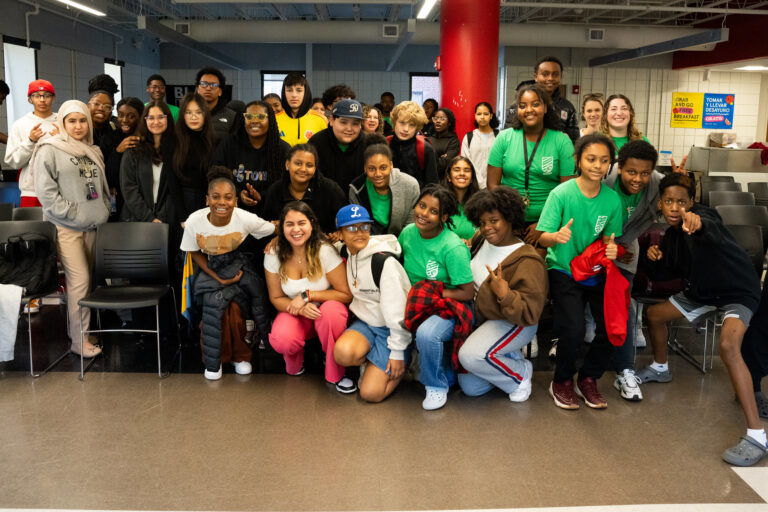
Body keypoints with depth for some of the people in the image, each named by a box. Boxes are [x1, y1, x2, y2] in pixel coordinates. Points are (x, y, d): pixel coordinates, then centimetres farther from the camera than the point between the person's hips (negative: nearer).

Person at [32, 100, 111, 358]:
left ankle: (87, 330, 18)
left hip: (92, 225, 6)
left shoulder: (93, 152, 17)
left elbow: (102, 187, 22)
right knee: (79, 281, -10)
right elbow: (45, 190, -10)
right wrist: (72, 212, -14)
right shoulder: (49, 150, -3)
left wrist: (103, 211, 8)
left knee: (88, 279, 8)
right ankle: (79, 339, -2)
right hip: (66, 227, -6)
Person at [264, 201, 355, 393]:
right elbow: (276, 298, -1)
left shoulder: (325, 251, -17)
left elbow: (346, 295, -15)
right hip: (295, 313, 2)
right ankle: (294, 366, 8)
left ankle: (336, 373, -15)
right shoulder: (273, 255, -8)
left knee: (331, 311, -39)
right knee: (280, 339, -33)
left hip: (325, 310, -1)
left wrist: (308, 295, -23)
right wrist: (300, 309, -23)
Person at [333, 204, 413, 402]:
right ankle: (371, 363, 5)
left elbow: (396, 309, -19)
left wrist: (397, 353, -16)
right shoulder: (346, 255, 1)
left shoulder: (384, 261, -20)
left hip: (389, 328, -5)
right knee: (343, 352, -30)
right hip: (364, 323, 5)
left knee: (370, 393, -13)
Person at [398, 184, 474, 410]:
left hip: (450, 308, -7)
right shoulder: (408, 232, 0)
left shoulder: (452, 247, -18)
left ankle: (437, 385, -5)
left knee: (427, 333, -35)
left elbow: (467, 293, -15)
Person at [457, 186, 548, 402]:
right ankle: (512, 359, 24)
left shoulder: (527, 262, -24)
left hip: (513, 324, -7)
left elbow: (529, 314, -28)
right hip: (481, 319, 7)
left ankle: (521, 374, -4)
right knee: (470, 388, 2)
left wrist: (504, 293, -39)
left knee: (470, 355, -32)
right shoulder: (483, 243, -1)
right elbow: (469, 281, 21)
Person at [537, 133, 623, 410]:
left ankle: (588, 379, 13)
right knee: (573, 329, -21)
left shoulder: (612, 199, -2)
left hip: (597, 272, 4)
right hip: (564, 271, -4)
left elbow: (608, 239, 8)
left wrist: (611, 250, -16)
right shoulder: (562, 194, -12)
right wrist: (556, 236, -36)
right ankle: (562, 382, 8)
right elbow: (543, 238, -14)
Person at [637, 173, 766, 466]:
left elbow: (712, 232, -50)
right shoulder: (671, 235, -1)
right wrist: (655, 257, -13)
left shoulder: (702, 215, -24)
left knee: (728, 345, -33)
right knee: (655, 314, 15)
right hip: (703, 290, 9)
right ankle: (660, 368, 43)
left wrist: (698, 225, -74)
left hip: (739, 290, -9)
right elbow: (666, 274, 8)